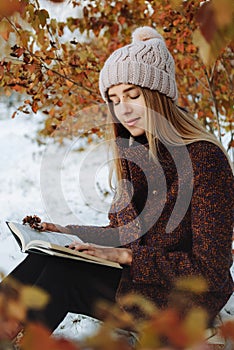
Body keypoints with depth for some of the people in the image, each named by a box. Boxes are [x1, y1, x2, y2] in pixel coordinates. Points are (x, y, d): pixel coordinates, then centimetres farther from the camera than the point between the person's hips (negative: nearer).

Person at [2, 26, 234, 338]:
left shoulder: (204, 159, -17)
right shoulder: (134, 152, 8)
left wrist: (127, 256, -23)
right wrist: (70, 233, 0)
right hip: (131, 278, 7)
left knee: (60, 273, -25)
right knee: (45, 259, -19)